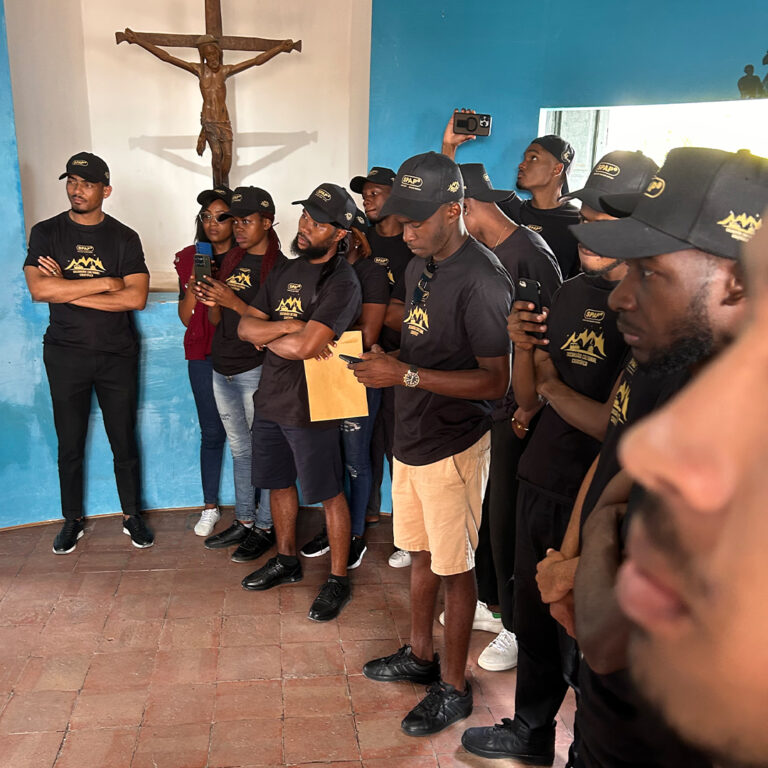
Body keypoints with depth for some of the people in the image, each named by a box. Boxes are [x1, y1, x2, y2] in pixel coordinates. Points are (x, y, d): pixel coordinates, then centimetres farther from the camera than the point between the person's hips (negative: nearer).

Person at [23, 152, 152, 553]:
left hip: (117, 355, 0)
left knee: (124, 442, 8)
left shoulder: (124, 238, -1)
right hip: (65, 355, 1)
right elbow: (38, 289, -15)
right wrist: (105, 283, -16)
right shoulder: (46, 233, 1)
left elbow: (136, 297, -14)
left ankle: (132, 516, 25)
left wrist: (67, 290, -14)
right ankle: (72, 520, 28)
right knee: (69, 445, 10)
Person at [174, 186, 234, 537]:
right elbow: (186, 317, 5)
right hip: (203, 355, 2)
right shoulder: (190, 258, 8)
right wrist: (194, 285, -11)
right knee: (212, 432, 6)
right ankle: (210, 507, 21)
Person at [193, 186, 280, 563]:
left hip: (256, 371, -7)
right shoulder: (232, 260, 12)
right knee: (240, 449, 16)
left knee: (263, 450, 1)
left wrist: (232, 301, -22)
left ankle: (265, 528, 14)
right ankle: (243, 521, 28)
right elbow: (217, 320, 14)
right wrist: (210, 300, -7)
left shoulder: (279, 266, -10)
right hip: (223, 369, 7)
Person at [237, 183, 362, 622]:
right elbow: (246, 326, 2)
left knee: (329, 495, 4)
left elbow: (303, 346, -26)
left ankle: (339, 580, 19)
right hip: (271, 399, 8)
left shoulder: (341, 282, -16)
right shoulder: (287, 271, 10)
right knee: (280, 484, 20)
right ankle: (287, 561, 39)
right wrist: (289, 327, -15)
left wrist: (266, 335, -8)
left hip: (311, 406, -8)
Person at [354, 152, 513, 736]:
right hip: (412, 437, 8)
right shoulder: (420, 266, 8)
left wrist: (407, 375, -25)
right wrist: (385, 359, 0)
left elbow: (495, 381, -23)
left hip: (453, 446, -8)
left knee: (453, 567, 6)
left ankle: (453, 687, 24)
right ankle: (420, 655, 40)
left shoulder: (481, 280, -21)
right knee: (422, 552, 21)